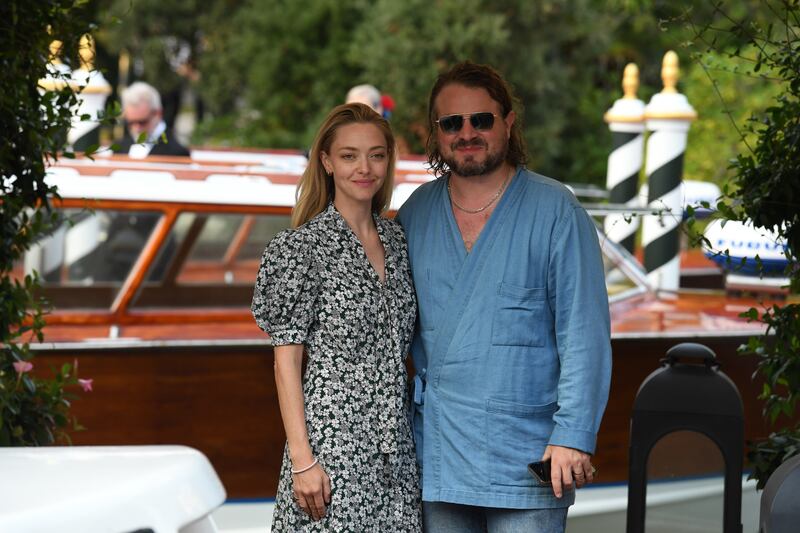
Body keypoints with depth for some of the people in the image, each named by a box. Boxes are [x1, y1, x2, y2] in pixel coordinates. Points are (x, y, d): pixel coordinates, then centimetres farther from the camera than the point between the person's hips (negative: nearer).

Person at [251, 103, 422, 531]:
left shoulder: (398, 241, 11)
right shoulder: (302, 247, -7)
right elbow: (286, 359, -8)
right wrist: (302, 459, -14)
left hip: (393, 444, 6)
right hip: (332, 442, -6)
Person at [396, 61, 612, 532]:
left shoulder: (555, 211, -4)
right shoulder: (416, 213, 9)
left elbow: (585, 333, -7)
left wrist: (573, 435, -15)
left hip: (527, 455, -4)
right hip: (438, 453, 4)